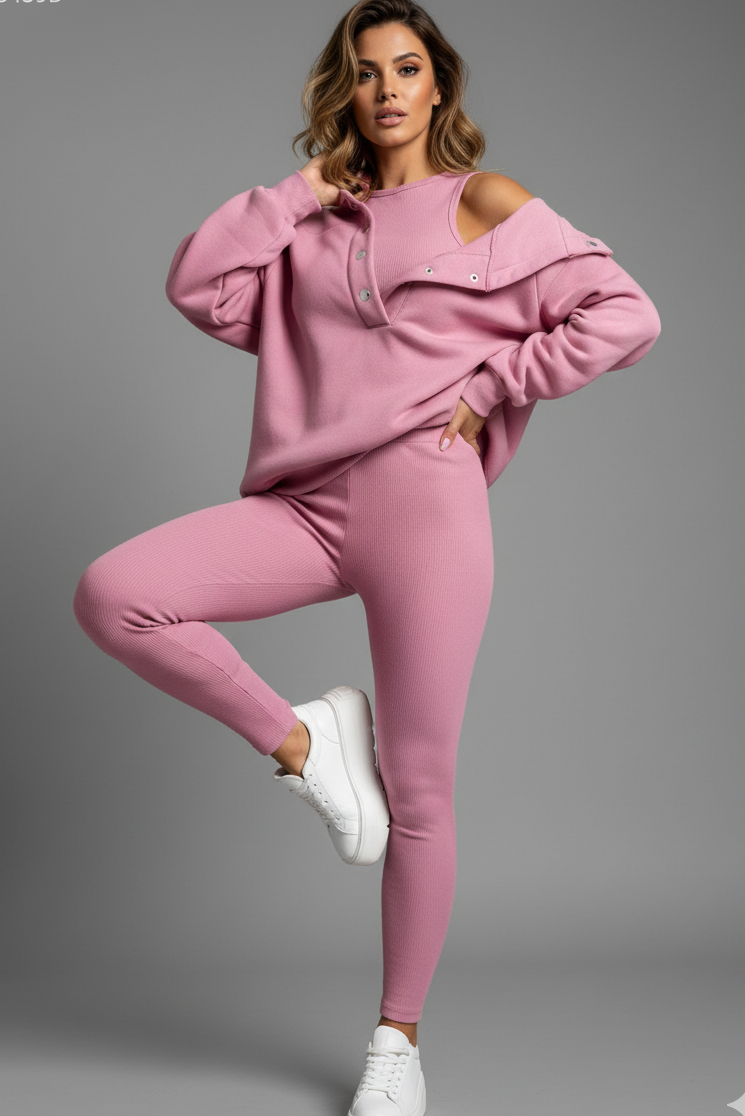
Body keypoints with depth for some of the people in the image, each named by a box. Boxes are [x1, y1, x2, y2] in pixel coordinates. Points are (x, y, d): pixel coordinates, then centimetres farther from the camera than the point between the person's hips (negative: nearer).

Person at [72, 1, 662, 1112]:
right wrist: (301, 187, 7)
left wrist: (489, 386, -3)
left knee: (417, 793, -1)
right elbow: (197, 287, 6)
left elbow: (626, 316, 1)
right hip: (310, 504, 4)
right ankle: (302, 740, -1)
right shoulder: (315, 227, 20)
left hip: (425, 496, -4)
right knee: (110, 595, -19)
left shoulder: (486, 204, 8)